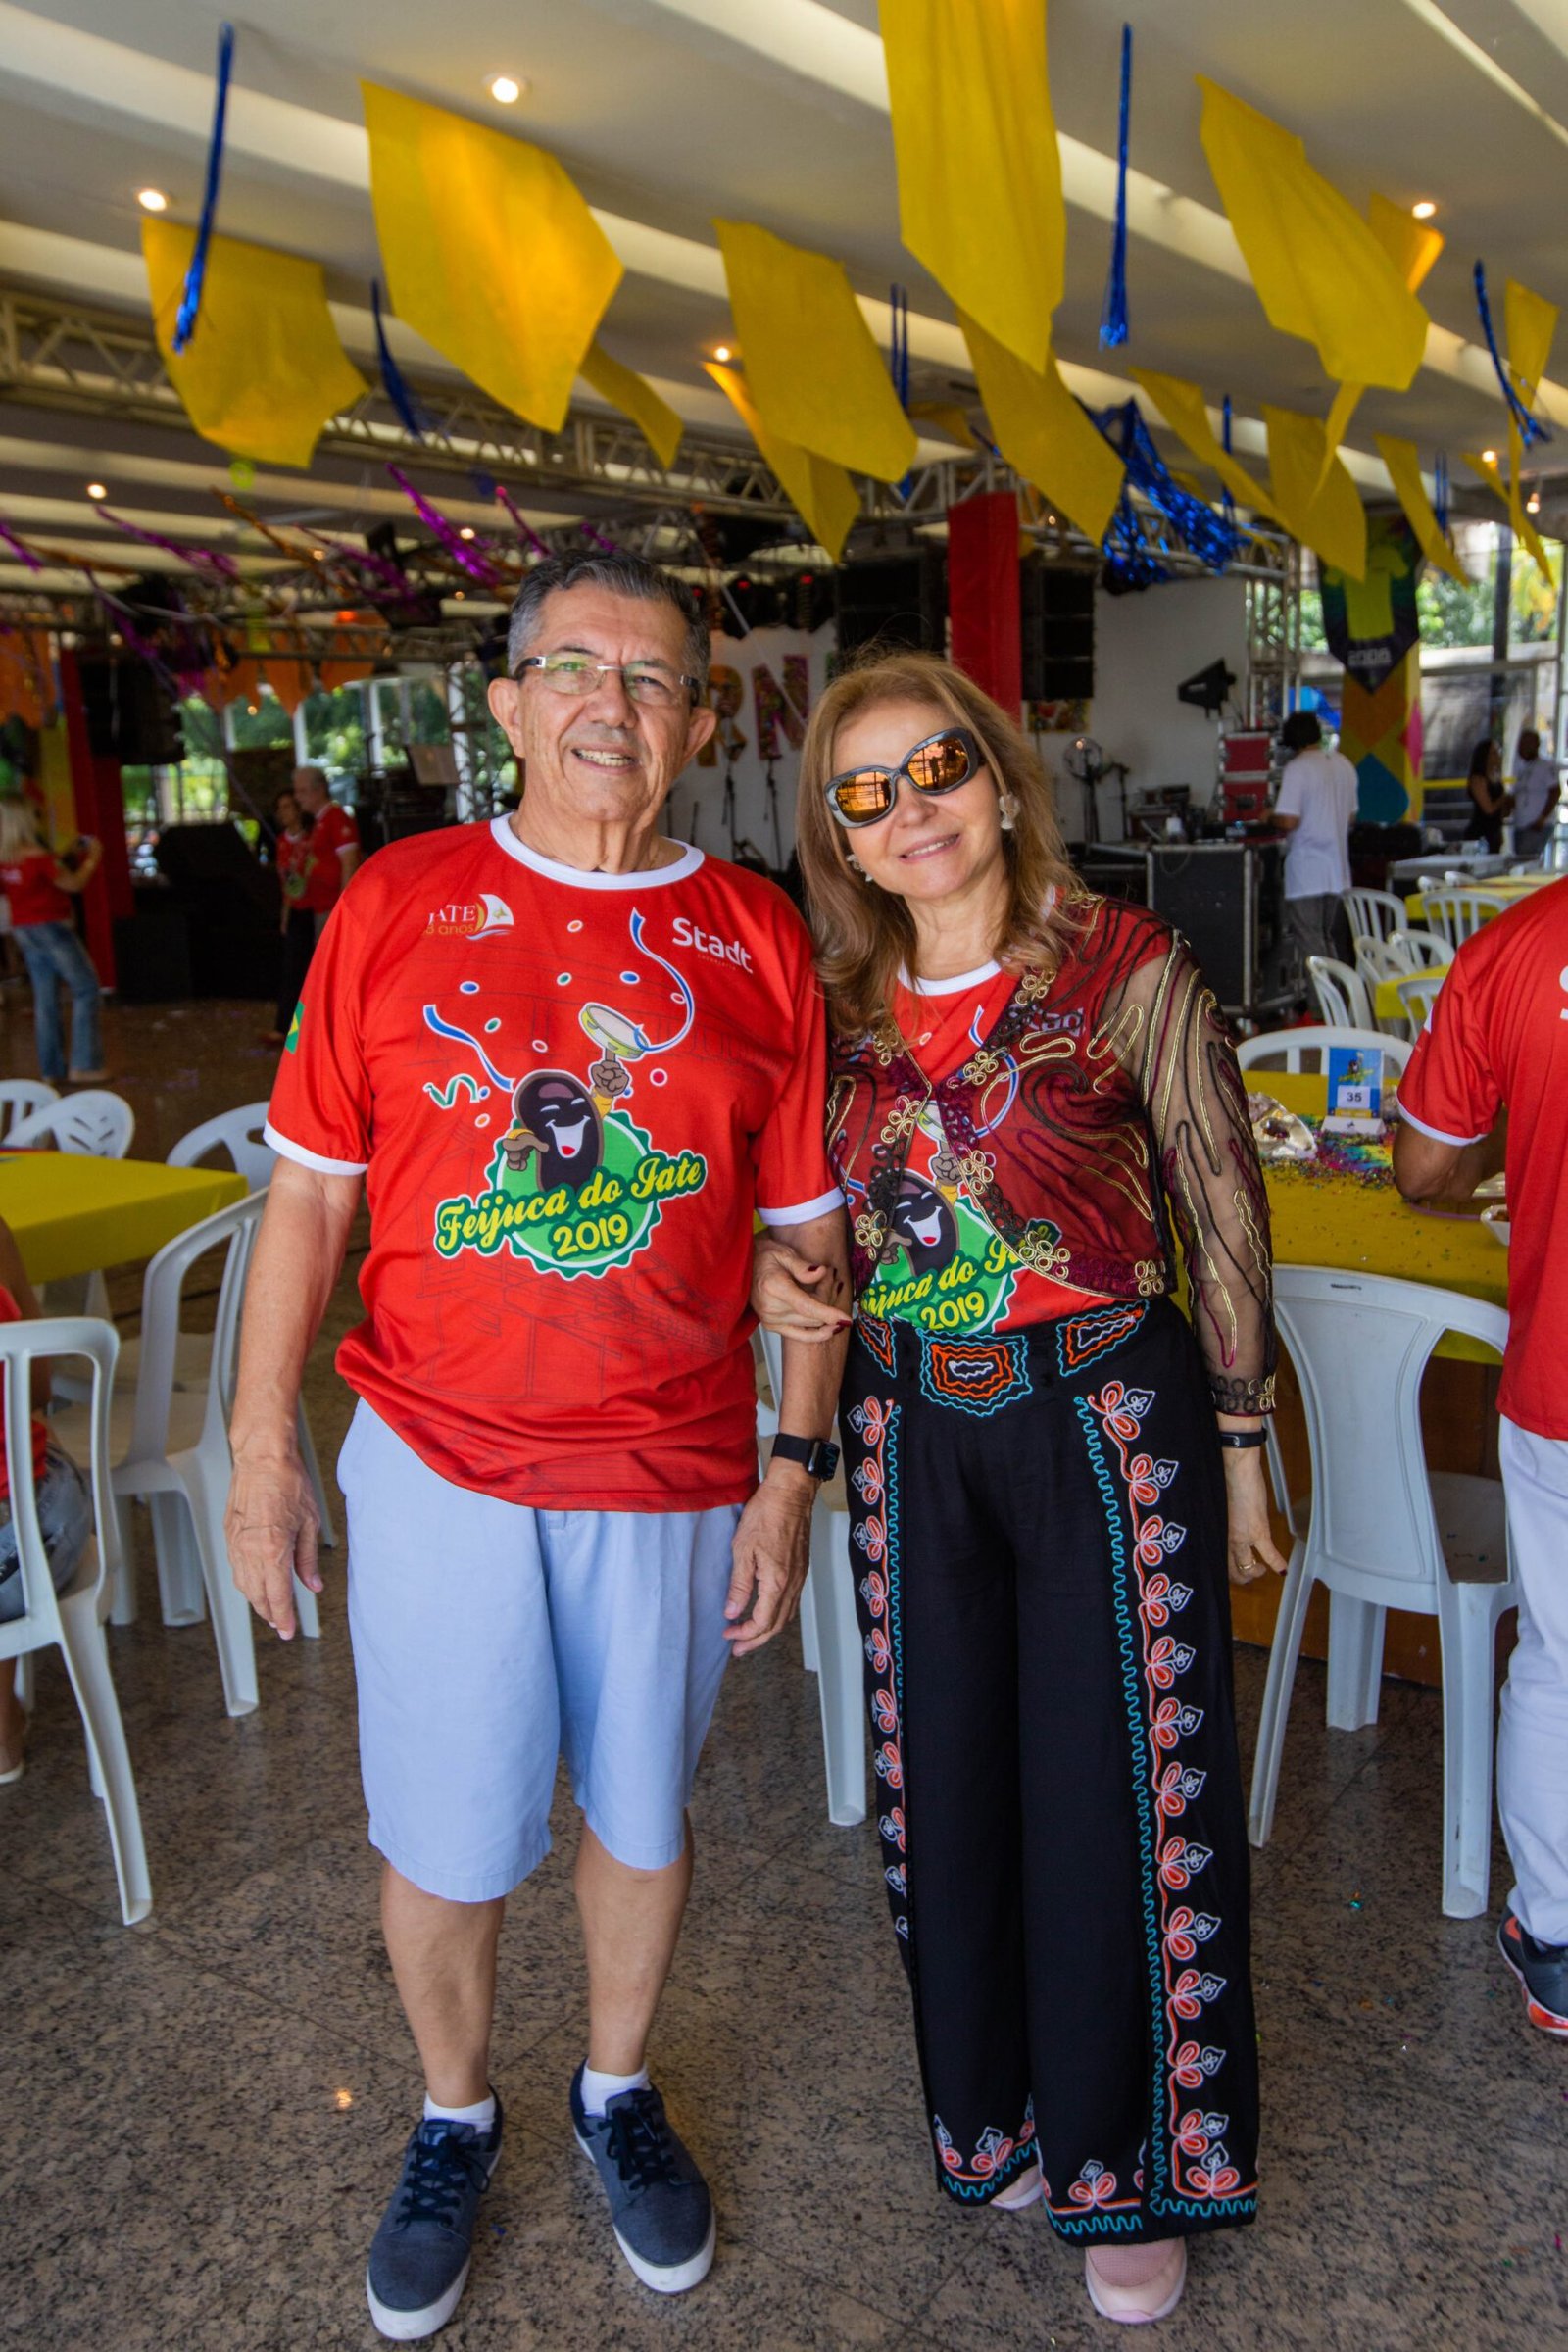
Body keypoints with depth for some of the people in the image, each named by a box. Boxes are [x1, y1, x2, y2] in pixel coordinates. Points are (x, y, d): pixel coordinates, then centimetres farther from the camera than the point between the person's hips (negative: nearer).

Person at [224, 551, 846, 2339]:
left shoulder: (758, 939, -1)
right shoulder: (396, 904, -2)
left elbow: (804, 1232, 2)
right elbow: (307, 1192, 1)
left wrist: (792, 1474, 1)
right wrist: (263, 1446, -1)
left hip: (673, 1475, 1)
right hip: (437, 1460, 0)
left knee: (639, 1810, 18)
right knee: (439, 1836, 12)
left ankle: (616, 2092, 46)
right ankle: (453, 2121, 42)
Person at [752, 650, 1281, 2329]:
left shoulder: (1126, 967, -10)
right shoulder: (838, 1006, 2)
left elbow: (1222, 1213, -5)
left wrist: (1239, 1442, -2)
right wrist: (774, 1275, -7)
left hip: (1107, 1419, -4)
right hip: (912, 1428, 4)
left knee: (1116, 1793, 7)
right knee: (948, 1788, 15)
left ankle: (1129, 2164, 31)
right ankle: (996, 2112, 41)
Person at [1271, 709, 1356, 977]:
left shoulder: (1297, 768, -13)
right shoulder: (1344, 764, 9)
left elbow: (1288, 821, -20)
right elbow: (1351, 817, 17)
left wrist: (1271, 817, 0)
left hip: (1306, 874, -7)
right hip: (1337, 869, 7)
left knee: (1310, 944, -3)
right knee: (1326, 938, 17)